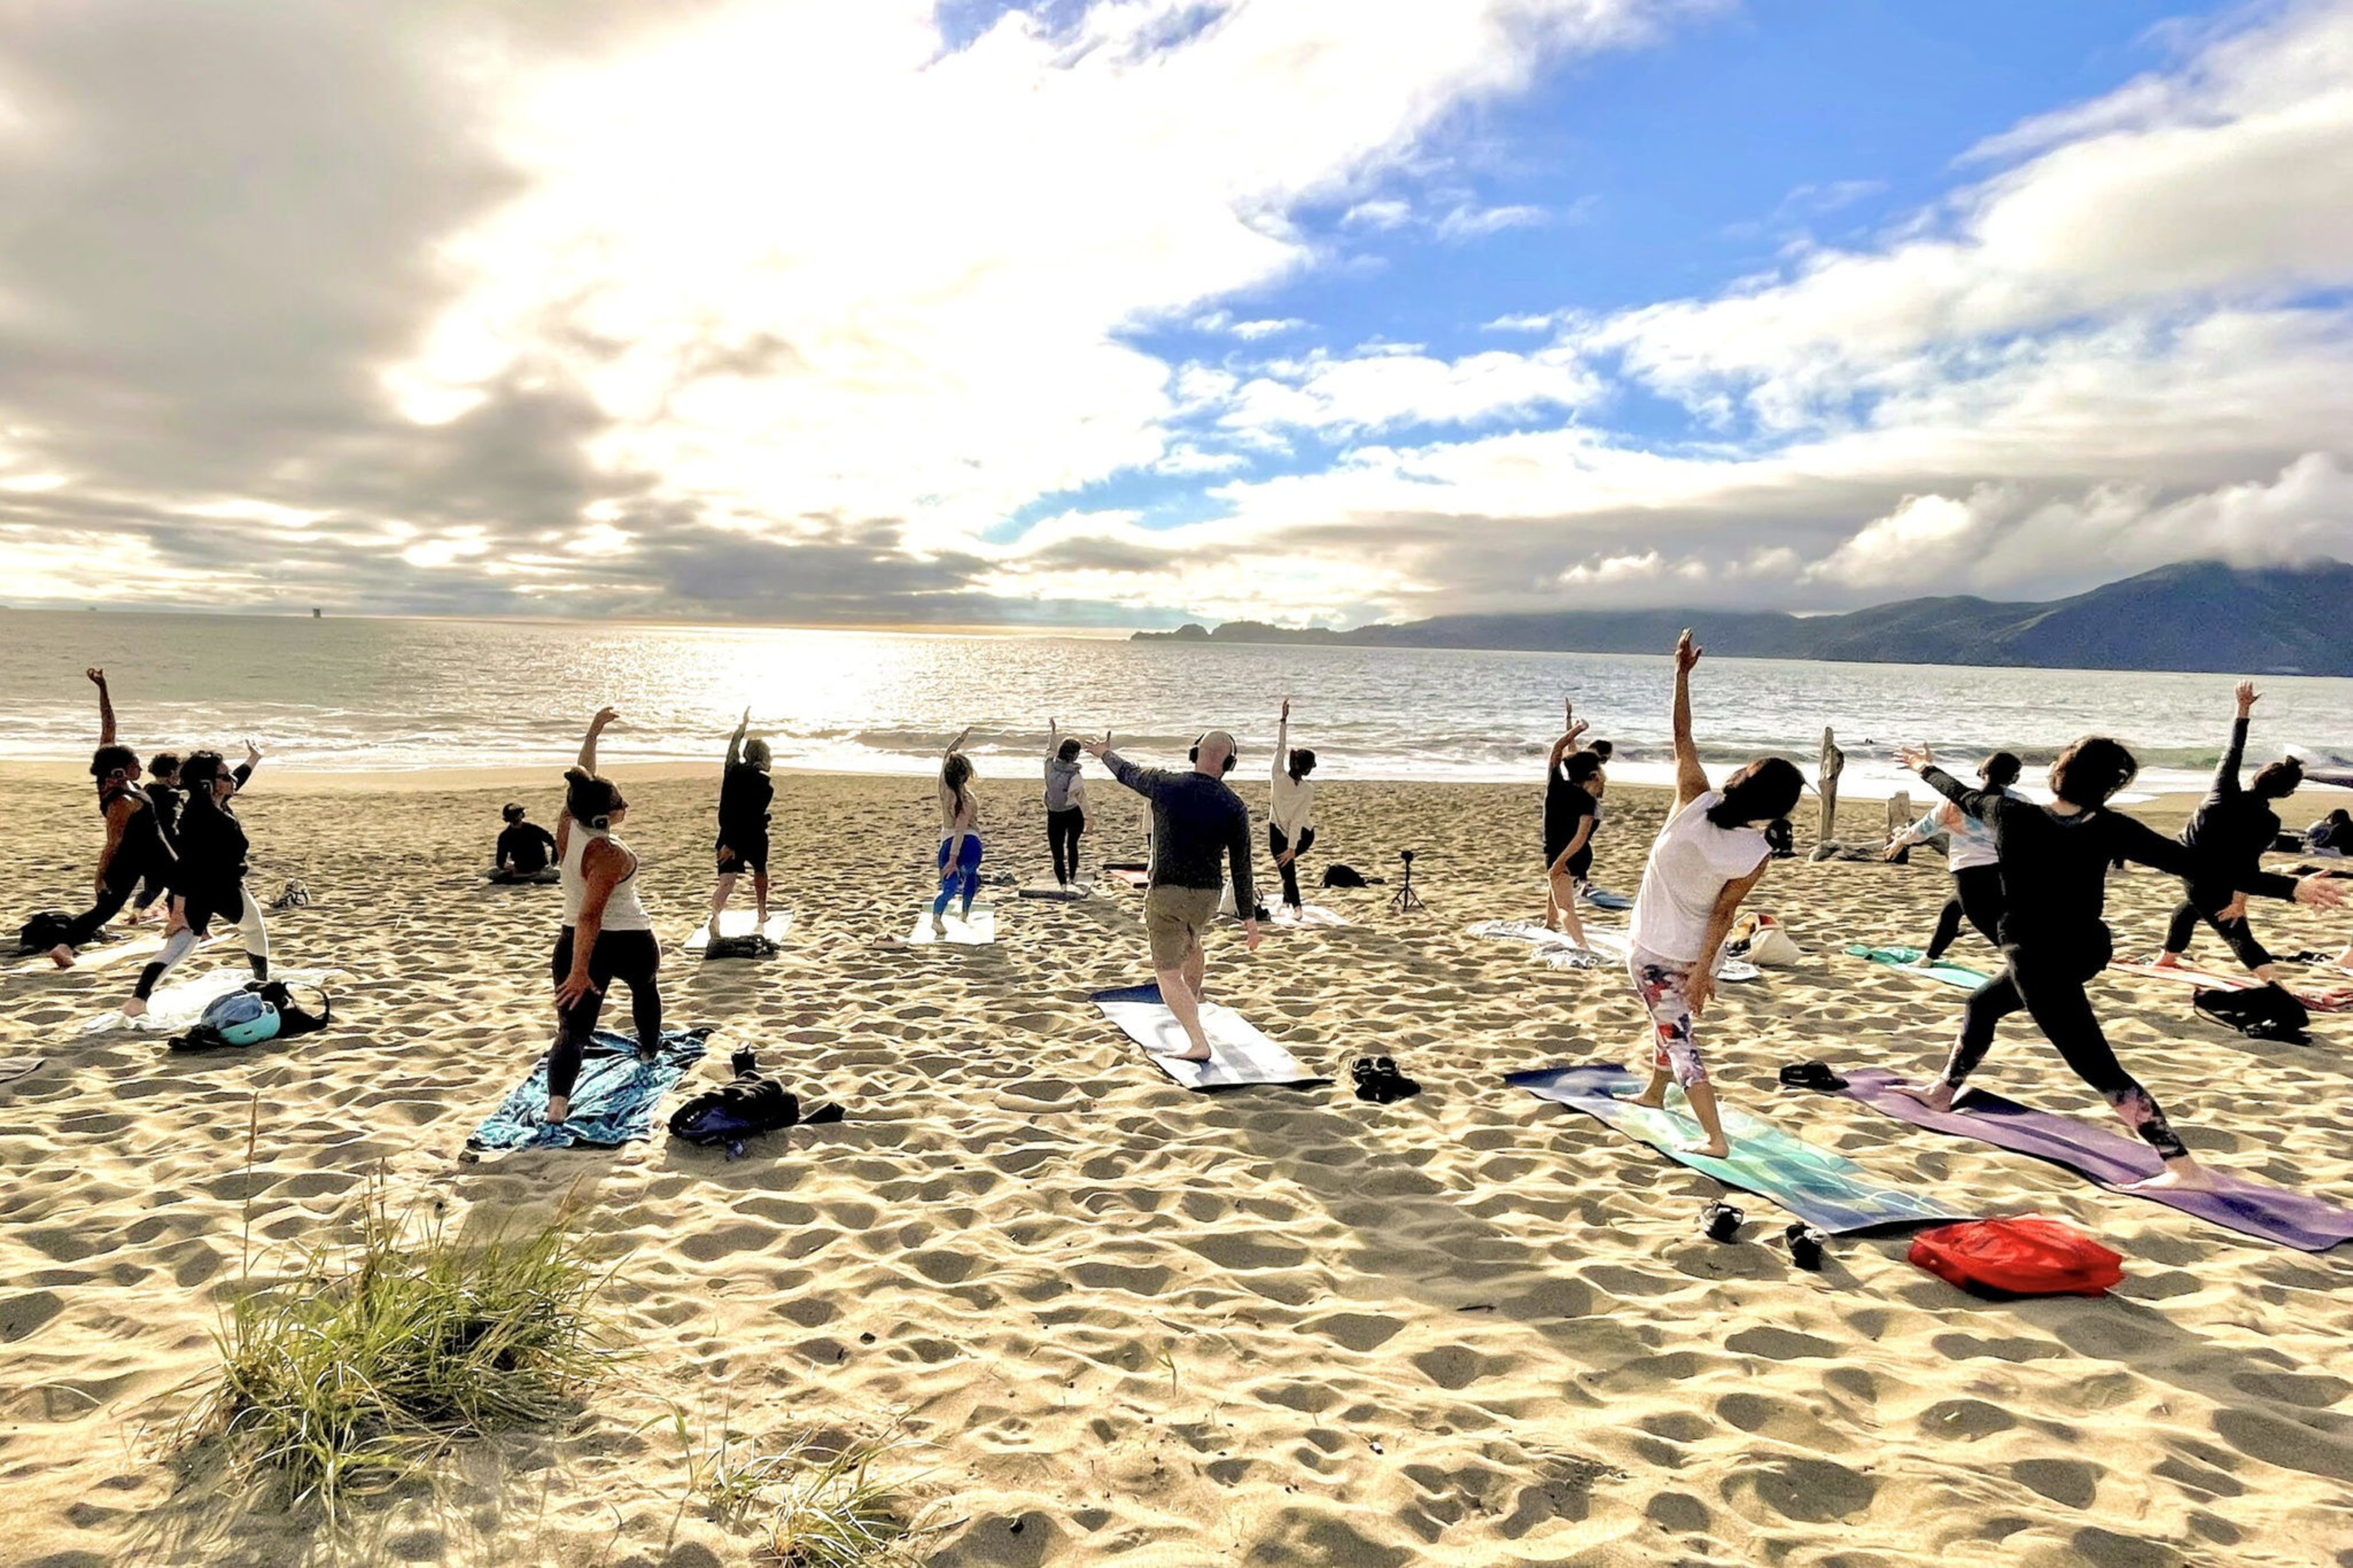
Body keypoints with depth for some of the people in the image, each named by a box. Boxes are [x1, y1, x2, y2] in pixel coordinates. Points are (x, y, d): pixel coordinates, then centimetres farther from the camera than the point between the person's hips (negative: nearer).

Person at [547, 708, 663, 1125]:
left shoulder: (567, 828, -4)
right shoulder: (608, 854, -24)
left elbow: (583, 780, 13)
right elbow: (590, 914, -30)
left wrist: (594, 733, 23)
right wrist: (580, 971, -32)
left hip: (574, 943, 5)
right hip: (630, 942, -4)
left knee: (572, 1030, -3)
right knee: (645, 986, 31)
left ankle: (558, 1102, -24)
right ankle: (649, 1051, 50)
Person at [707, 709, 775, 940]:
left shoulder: (733, 771, -4)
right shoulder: (765, 787, -15)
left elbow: (732, 747, 18)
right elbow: (754, 818, -22)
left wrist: (744, 724, 33)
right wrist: (733, 846, -24)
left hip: (728, 834, 2)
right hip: (753, 837, -2)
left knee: (726, 883, -8)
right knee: (760, 871, 27)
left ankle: (715, 917, -33)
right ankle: (762, 914, 40)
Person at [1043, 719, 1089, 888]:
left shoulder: (1050, 765, -10)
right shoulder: (1075, 776, -21)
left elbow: (1051, 749, 10)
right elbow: (1082, 799, -18)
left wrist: (1053, 730, 24)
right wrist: (1088, 820, -11)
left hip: (1054, 816, 2)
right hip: (1073, 814, -2)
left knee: (1057, 854, 5)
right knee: (1072, 846, 23)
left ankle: (1063, 884, -1)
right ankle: (1072, 878, 36)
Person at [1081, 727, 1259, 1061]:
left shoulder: (1164, 784, -8)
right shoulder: (1234, 807, -7)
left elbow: (1127, 773, 12)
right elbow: (1241, 866, -4)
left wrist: (1105, 753, 34)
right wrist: (1249, 916, 3)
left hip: (1166, 893, -3)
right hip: (1208, 896, 3)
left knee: (1168, 974, 0)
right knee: (1192, 944, 33)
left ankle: (1198, 1042, -15)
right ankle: (1191, 1011, 49)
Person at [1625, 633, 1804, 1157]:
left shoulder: (1694, 804, -20)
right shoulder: (1755, 857, -17)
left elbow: (1683, 737, -13)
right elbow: (1722, 915, -16)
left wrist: (1683, 672, -7)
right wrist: (1702, 971, -10)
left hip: (1651, 949, -2)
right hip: (1694, 954, 2)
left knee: (1676, 1035, 3)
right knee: (1672, 1019, 28)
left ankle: (1715, 1139, -1)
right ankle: (1655, 1091, 49)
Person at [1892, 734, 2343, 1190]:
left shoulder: (2010, 813, -15)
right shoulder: (2110, 829, -12)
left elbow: (1961, 793, 5)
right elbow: (2198, 863, -14)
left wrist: (1926, 768, 26)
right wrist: (2290, 887, -10)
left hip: (2036, 961, -5)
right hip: (2082, 952, 5)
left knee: (2099, 1069, -3)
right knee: (1981, 1004, 26)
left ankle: (2185, 1169, -6)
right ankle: (1942, 1091, 41)